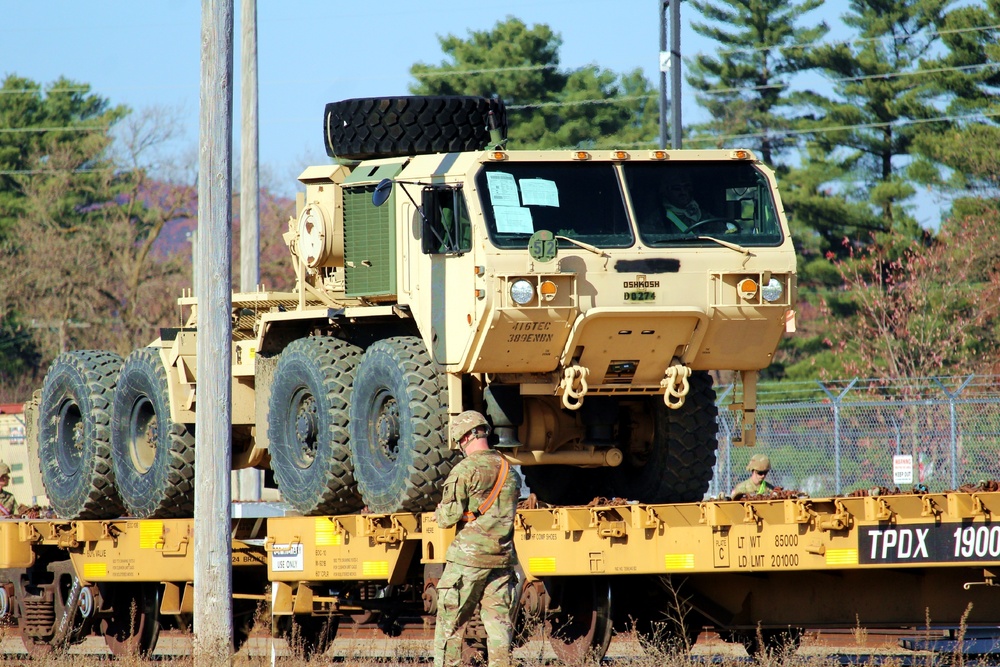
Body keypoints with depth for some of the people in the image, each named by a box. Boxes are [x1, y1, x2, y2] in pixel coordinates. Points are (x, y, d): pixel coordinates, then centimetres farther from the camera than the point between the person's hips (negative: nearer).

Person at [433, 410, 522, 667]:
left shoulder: (465, 470, -11)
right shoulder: (509, 470, 10)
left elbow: (448, 518, -12)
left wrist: (440, 512, 11)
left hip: (468, 555, -6)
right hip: (502, 557, 6)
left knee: (450, 622, 2)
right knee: (498, 619, 5)